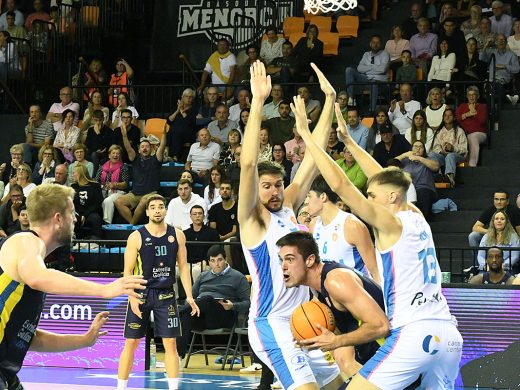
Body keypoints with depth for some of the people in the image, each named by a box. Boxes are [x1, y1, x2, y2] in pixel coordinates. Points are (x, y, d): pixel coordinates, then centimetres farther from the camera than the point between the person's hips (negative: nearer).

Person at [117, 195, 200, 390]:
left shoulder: (177, 235, 3)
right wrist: (132, 297, -16)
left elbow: (183, 266, 7)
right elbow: (128, 270, -5)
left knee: (170, 343, 2)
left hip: (166, 295, 2)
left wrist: (189, 296, -1)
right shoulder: (137, 237, -6)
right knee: (131, 343, 1)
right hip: (141, 293, -2)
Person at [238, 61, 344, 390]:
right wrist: (258, 102, -28)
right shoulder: (253, 219, -7)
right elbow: (248, 164, -22)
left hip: (301, 322, 9)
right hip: (271, 324, -8)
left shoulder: (288, 208, 11)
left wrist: (330, 100, 5)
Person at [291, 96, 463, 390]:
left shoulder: (391, 222, -3)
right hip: (450, 335, 8)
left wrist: (306, 135, -3)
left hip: (413, 333, -8)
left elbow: (340, 184, -8)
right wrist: (349, 141, 36)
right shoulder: (418, 219, 17)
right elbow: (385, 179, 31)